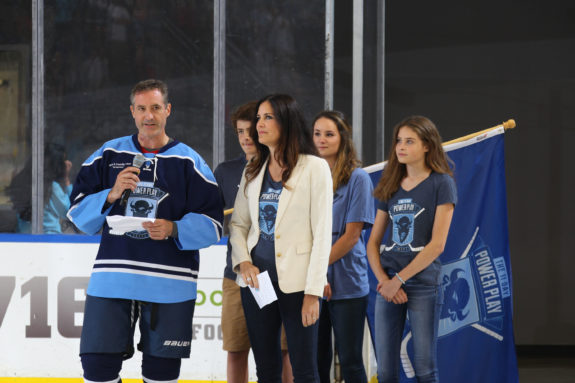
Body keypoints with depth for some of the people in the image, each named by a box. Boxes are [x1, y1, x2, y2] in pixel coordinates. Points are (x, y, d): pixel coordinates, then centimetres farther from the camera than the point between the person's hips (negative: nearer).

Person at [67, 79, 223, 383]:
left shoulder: (188, 161, 4)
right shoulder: (109, 155, 9)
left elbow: (212, 225, -1)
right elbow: (78, 213, 5)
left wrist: (174, 229, -18)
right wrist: (111, 195, -12)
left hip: (169, 285, -1)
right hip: (111, 278, 1)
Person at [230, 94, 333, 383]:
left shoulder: (314, 168, -5)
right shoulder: (253, 171, 12)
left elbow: (322, 234, -8)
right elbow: (238, 223, 15)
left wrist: (313, 292, -13)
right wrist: (243, 262, -5)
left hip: (296, 282, -5)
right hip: (256, 280, 5)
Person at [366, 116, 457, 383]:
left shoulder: (441, 183, -2)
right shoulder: (391, 187, 14)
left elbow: (437, 244, -10)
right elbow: (373, 242, 14)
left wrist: (398, 279, -12)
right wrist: (383, 279, -4)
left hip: (423, 285, -5)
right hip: (388, 287, 5)